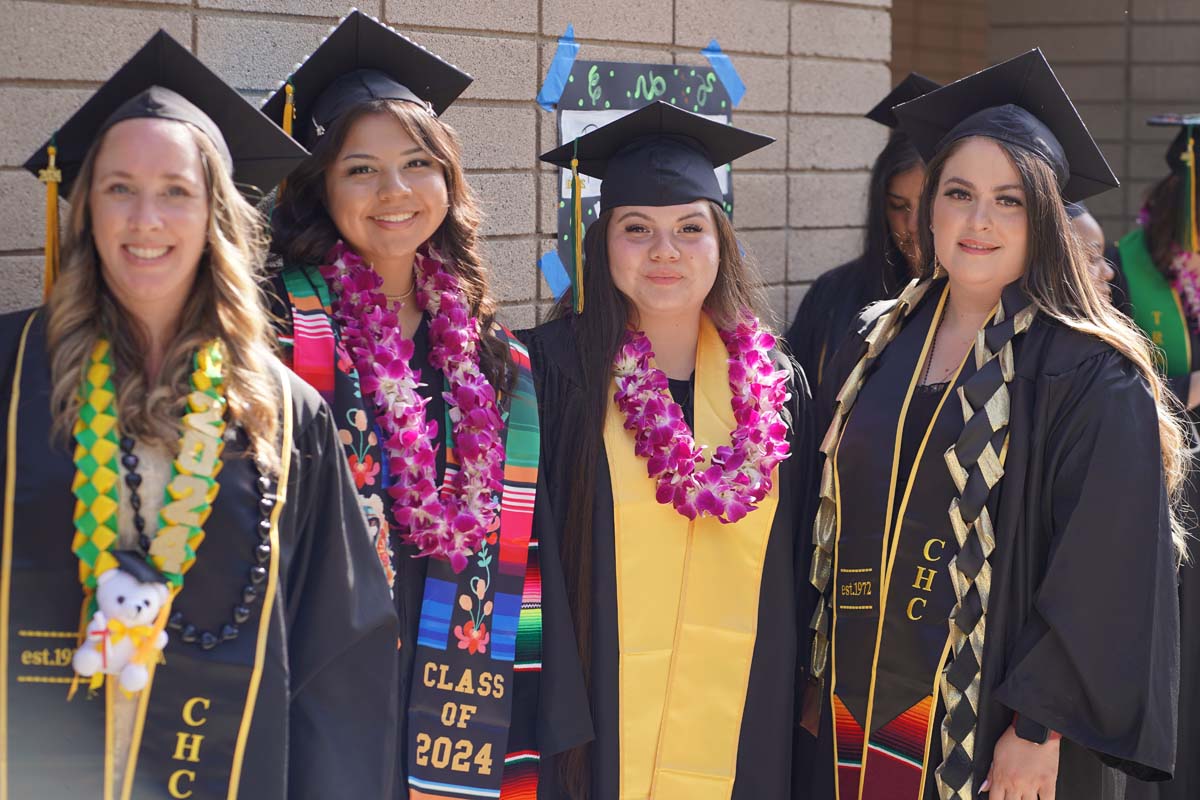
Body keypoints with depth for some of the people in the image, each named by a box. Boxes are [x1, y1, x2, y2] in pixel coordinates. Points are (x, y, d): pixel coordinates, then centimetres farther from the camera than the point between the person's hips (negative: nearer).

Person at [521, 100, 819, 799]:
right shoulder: (553, 369, -7)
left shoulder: (772, 385, 4)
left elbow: (797, 577, 10)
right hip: (595, 730, -3)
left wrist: (797, 708, 9)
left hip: (740, 733, 3)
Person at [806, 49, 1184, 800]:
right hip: (864, 711, 5)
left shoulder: (1092, 378, -11)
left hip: (993, 734, -5)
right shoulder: (877, 346, 6)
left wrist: (1041, 727, -18)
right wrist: (828, 678, 8)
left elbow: (1106, 573, -15)